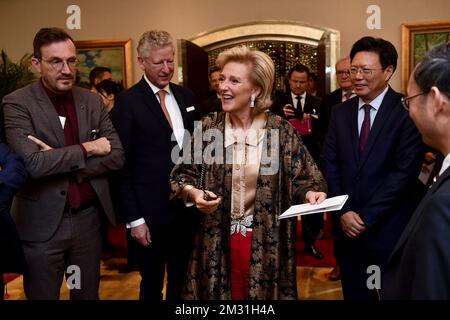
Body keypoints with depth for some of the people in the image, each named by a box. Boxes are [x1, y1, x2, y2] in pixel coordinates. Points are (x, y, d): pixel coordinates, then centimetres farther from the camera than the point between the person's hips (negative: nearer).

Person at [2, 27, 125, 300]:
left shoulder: (93, 101, 3)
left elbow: (117, 156, -4)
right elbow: (31, 163, -23)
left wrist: (60, 161, -15)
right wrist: (86, 148, -15)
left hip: (89, 218, 4)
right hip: (43, 224, -4)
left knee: (88, 294, 18)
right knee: (43, 295, 13)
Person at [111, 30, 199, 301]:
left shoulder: (186, 96, 7)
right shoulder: (128, 102, -10)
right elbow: (123, 164, -11)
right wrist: (134, 219, -13)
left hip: (188, 206, 5)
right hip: (152, 210, -5)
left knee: (182, 279, 20)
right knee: (152, 283, 14)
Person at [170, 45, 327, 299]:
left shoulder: (281, 131, -6)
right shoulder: (208, 127, -3)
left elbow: (301, 179, -1)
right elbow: (183, 174, 1)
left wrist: (310, 193, -22)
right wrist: (193, 193, -18)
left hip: (266, 243, -1)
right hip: (217, 241, 1)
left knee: (264, 292, 13)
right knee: (218, 293, 14)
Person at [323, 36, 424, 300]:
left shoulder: (407, 111, -9)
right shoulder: (340, 112, 7)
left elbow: (405, 171, -14)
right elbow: (330, 165, 4)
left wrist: (366, 217, -14)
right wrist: (343, 212, -7)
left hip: (389, 228, -4)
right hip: (347, 226, 4)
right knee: (354, 293, 16)